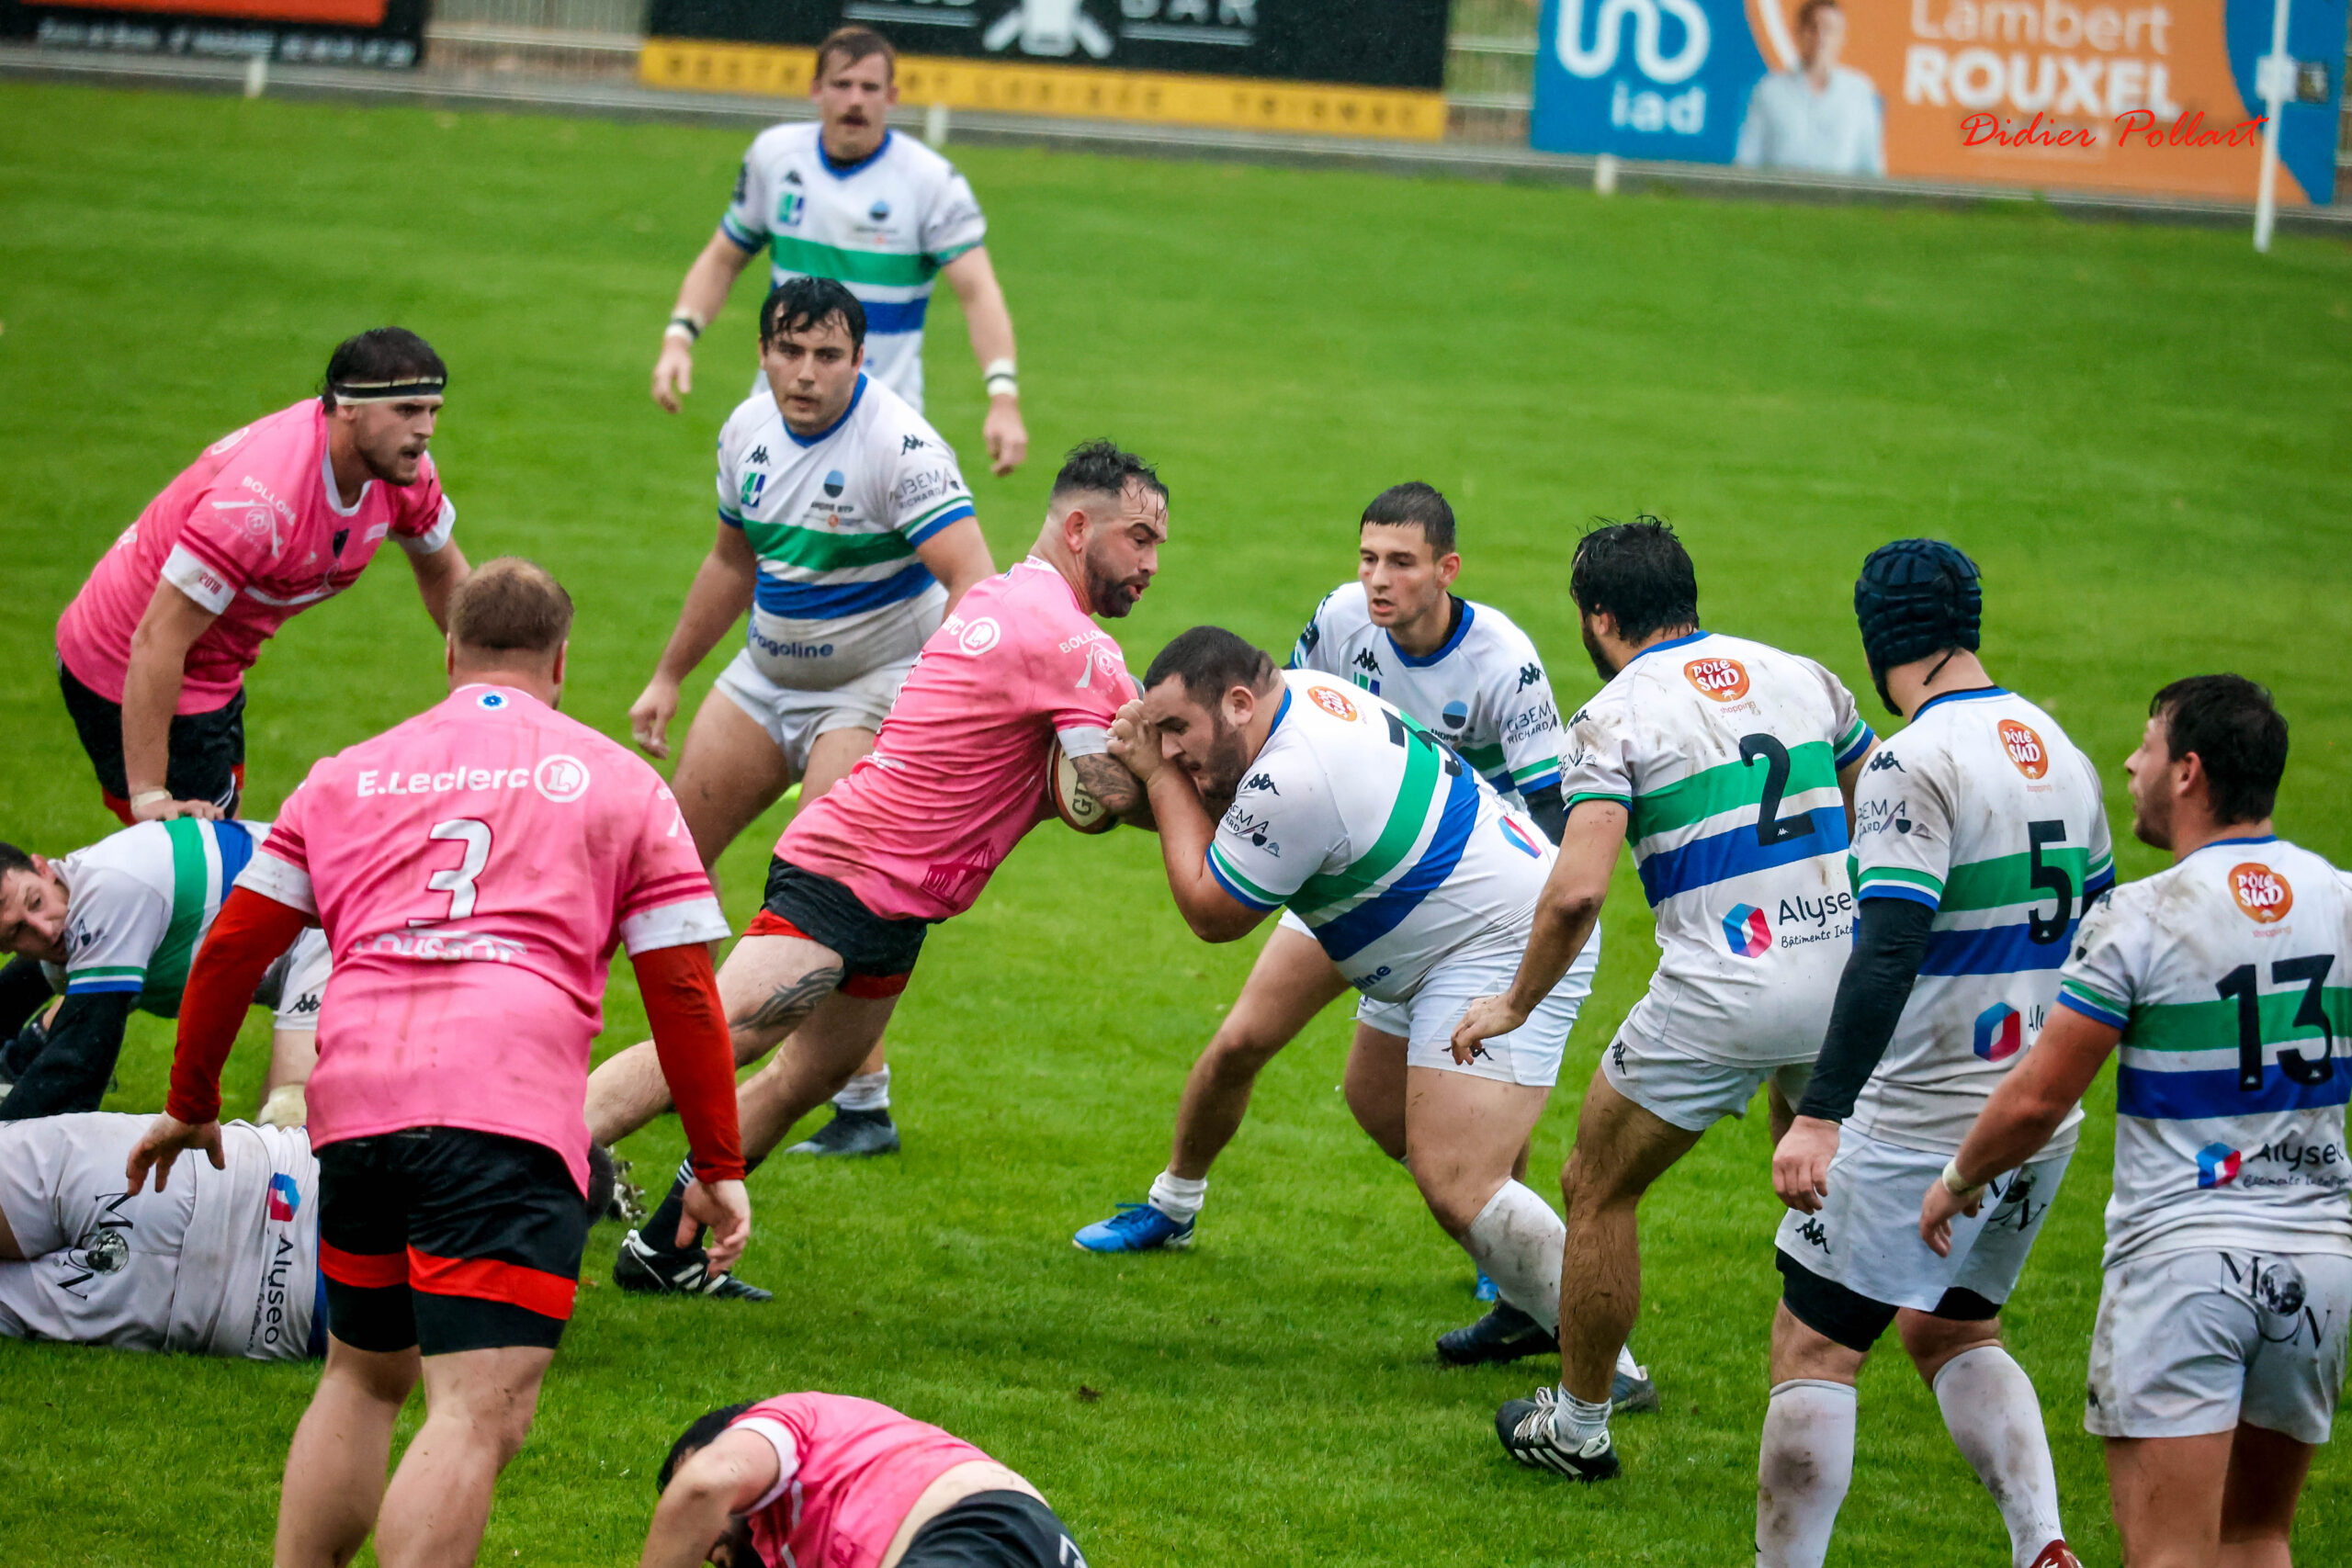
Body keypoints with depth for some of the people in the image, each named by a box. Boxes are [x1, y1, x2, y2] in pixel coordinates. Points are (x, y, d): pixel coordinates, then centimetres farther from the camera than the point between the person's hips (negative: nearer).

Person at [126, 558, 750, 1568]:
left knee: (362, 1377, 24)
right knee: (481, 1414, -13)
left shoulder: (350, 775, 21)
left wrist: (191, 1105, 33)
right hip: (509, 1108, -4)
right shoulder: (617, 782, 14)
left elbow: (233, 946, 21)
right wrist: (717, 1168, 18)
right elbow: (681, 990, 11)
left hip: (352, 1104, 4)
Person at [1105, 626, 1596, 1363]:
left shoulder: (1295, 780, -28)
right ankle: (1529, 1309, 36)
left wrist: (1160, 779, -10)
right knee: (1381, 1107, 26)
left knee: (1455, 1188, -18)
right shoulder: (1302, 692, 2)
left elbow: (1211, 913, -14)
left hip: (1501, 948, -12)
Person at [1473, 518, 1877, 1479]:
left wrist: (1516, 1003, -2)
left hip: (1722, 995, -5)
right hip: (1845, 973, 5)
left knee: (1598, 1189, 13)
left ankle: (1578, 1427, 22)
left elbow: (1577, 891, -16)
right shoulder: (1800, 677, 11)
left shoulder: (1617, 716, -5)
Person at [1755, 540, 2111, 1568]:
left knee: (1813, 1347, 3)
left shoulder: (1917, 763, -17)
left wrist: (1819, 1115, -29)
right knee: (1951, 1331, 22)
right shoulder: (2057, 749, 6)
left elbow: (1889, 950, -26)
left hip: (1924, 1124, -8)